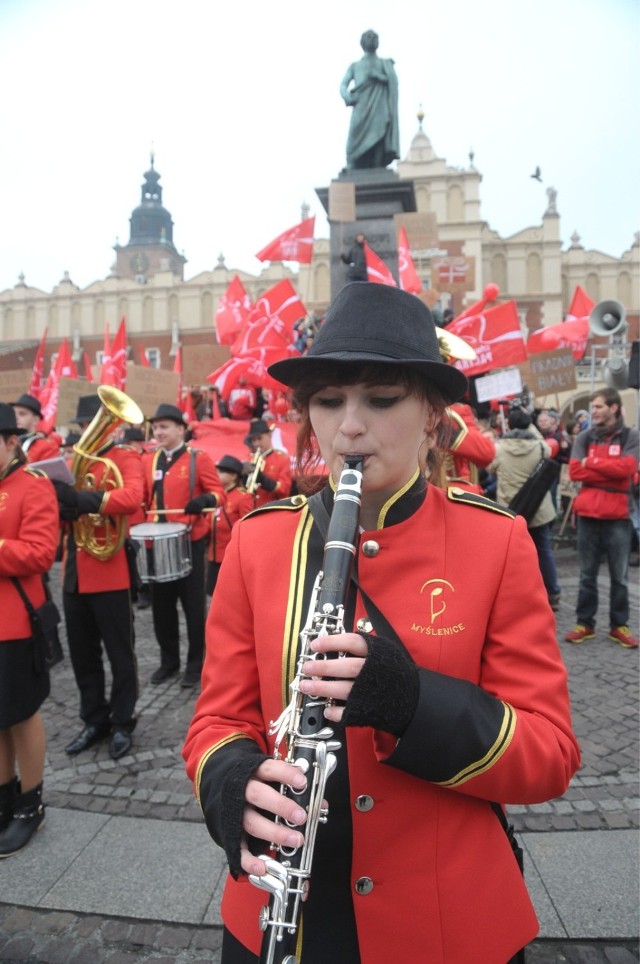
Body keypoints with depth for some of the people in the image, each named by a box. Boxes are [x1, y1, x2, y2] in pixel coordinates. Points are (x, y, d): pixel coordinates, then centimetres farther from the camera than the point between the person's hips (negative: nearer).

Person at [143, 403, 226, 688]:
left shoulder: (199, 458, -4)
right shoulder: (147, 461, 10)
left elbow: (219, 493, -10)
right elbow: (140, 499, 14)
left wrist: (205, 500, -31)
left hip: (189, 542, -5)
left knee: (193, 605, 4)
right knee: (161, 605, 12)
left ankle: (195, 664, 17)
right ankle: (169, 660, 27)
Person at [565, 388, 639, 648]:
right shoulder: (584, 438, 7)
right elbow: (575, 471, -6)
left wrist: (591, 463, -7)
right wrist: (611, 472, -10)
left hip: (618, 515, -2)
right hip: (588, 514, 2)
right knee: (587, 574, 9)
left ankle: (619, 625, 18)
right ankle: (584, 623, 17)